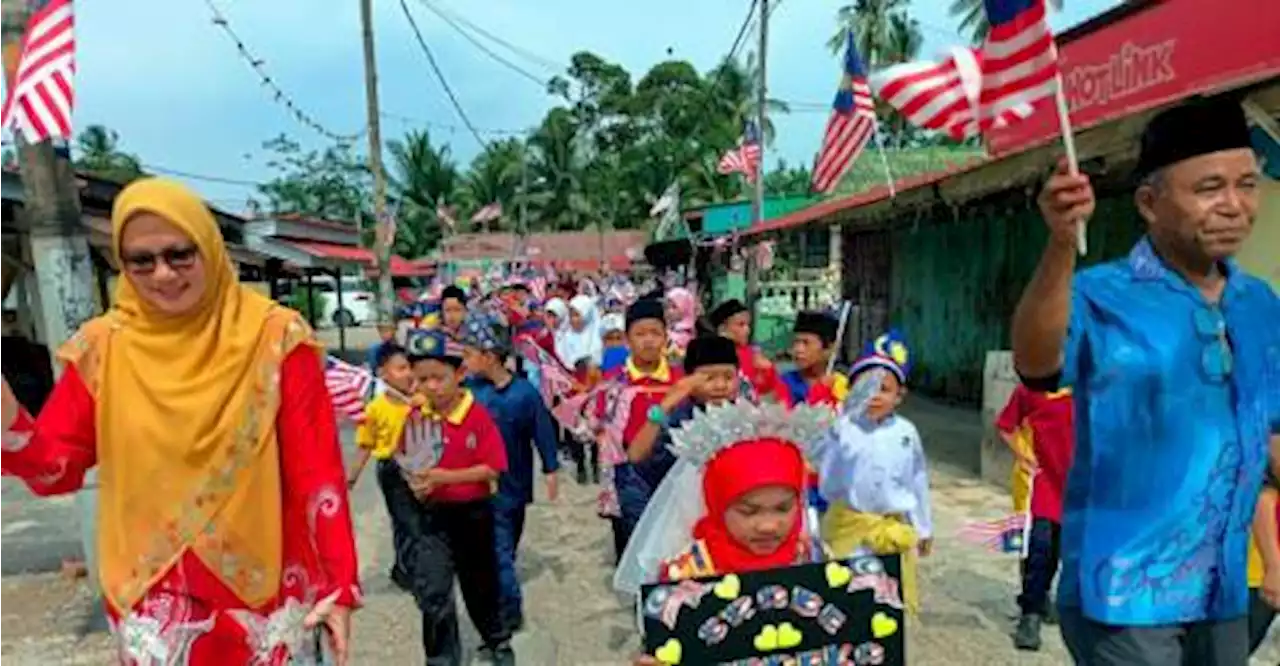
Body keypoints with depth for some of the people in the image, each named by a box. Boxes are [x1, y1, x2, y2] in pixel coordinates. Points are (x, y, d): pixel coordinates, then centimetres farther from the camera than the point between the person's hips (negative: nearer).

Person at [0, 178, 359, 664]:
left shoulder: (276, 337, -10)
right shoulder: (103, 347, -3)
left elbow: (316, 467, -10)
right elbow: (55, 468, 1)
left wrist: (339, 584, -11)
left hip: (266, 589, -2)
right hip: (153, 601, 2)